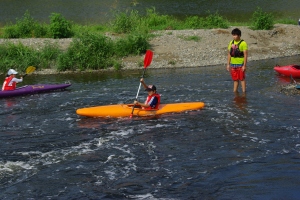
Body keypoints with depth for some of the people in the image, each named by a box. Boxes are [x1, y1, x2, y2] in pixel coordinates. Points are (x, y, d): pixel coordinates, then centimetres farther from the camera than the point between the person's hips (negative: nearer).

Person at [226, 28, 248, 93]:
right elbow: (229, 54, 12)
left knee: (242, 79, 1)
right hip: (233, 64, 5)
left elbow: (245, 55, -12)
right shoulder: (231, 43, 7)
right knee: (235, 79, 13)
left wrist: (244, 65, -15)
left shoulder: (243, 43, -10)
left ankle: (244, 92, 8)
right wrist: (228, 64, 9)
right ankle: (235, 91, 21)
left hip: (240, 64, -5)